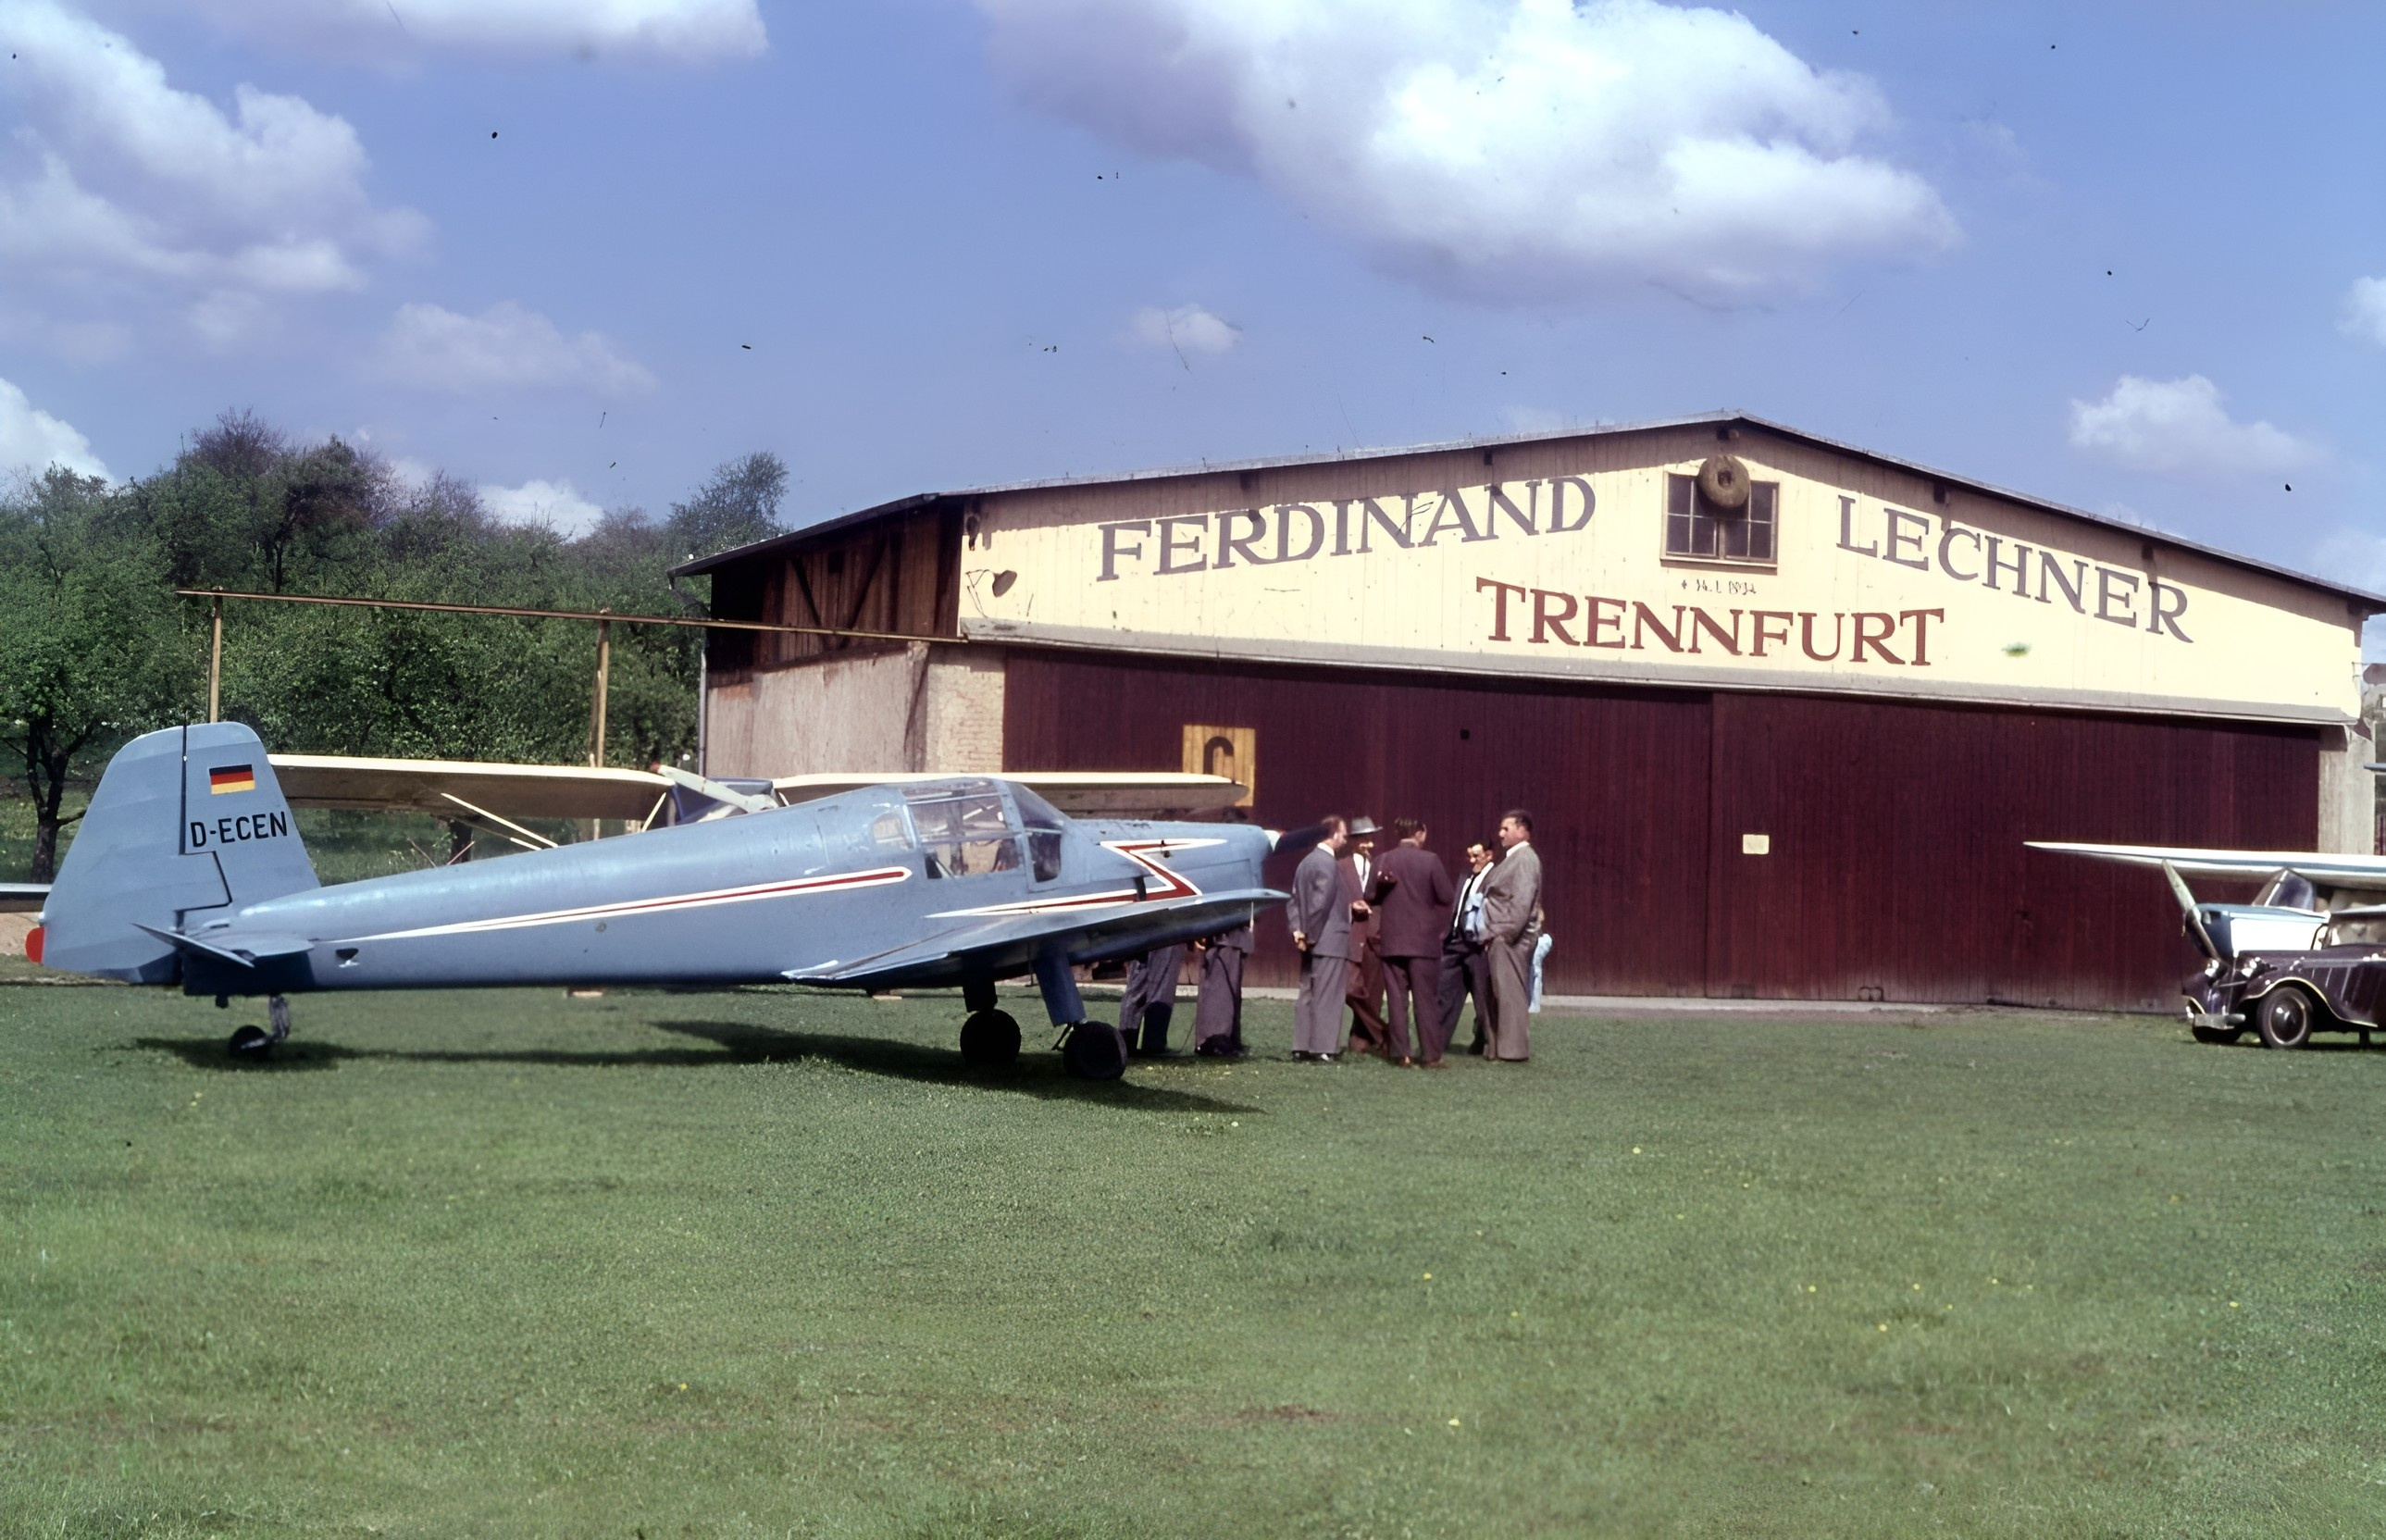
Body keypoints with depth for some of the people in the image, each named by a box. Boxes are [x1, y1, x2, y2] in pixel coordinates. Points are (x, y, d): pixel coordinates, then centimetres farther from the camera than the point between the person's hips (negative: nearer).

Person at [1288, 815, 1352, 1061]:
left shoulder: (1306, 862, 12)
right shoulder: (1328, 863, -15)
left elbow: (1294, 900, 12)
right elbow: (1321, 903, -21)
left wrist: (1298, 929, 5)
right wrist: (1311, 934, -13)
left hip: (1312, 942, 9)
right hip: (1330, 940, -9)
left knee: (1307, 995, 11)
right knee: (1327, 996, -5)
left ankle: (1303, 1047, 14)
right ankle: (1322, 1049, -5)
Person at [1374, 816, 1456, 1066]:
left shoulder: (1383, 861, 1)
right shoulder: (1430, 860, -8)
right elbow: (1447, 897, -6)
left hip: (1391, 940, 3)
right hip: (1424, 940, -3)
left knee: (1397, 999, 6)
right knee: (1426, 999, 2)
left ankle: (1400, 1053, 5)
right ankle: (1430, 1054, 0)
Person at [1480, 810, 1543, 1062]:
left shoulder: (1525, 859, -12)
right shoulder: (1512, 859, 17)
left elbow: (1521, 902, -20)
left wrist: (1505, 933, -20)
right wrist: (1493, 933, 13)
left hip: (1511, 938, -10)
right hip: (1500, 938, 10)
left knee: (1510, 993, -7)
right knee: (1499, 993, 11)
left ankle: (1513, 1049, -5)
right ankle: (1499, 1046, 16)